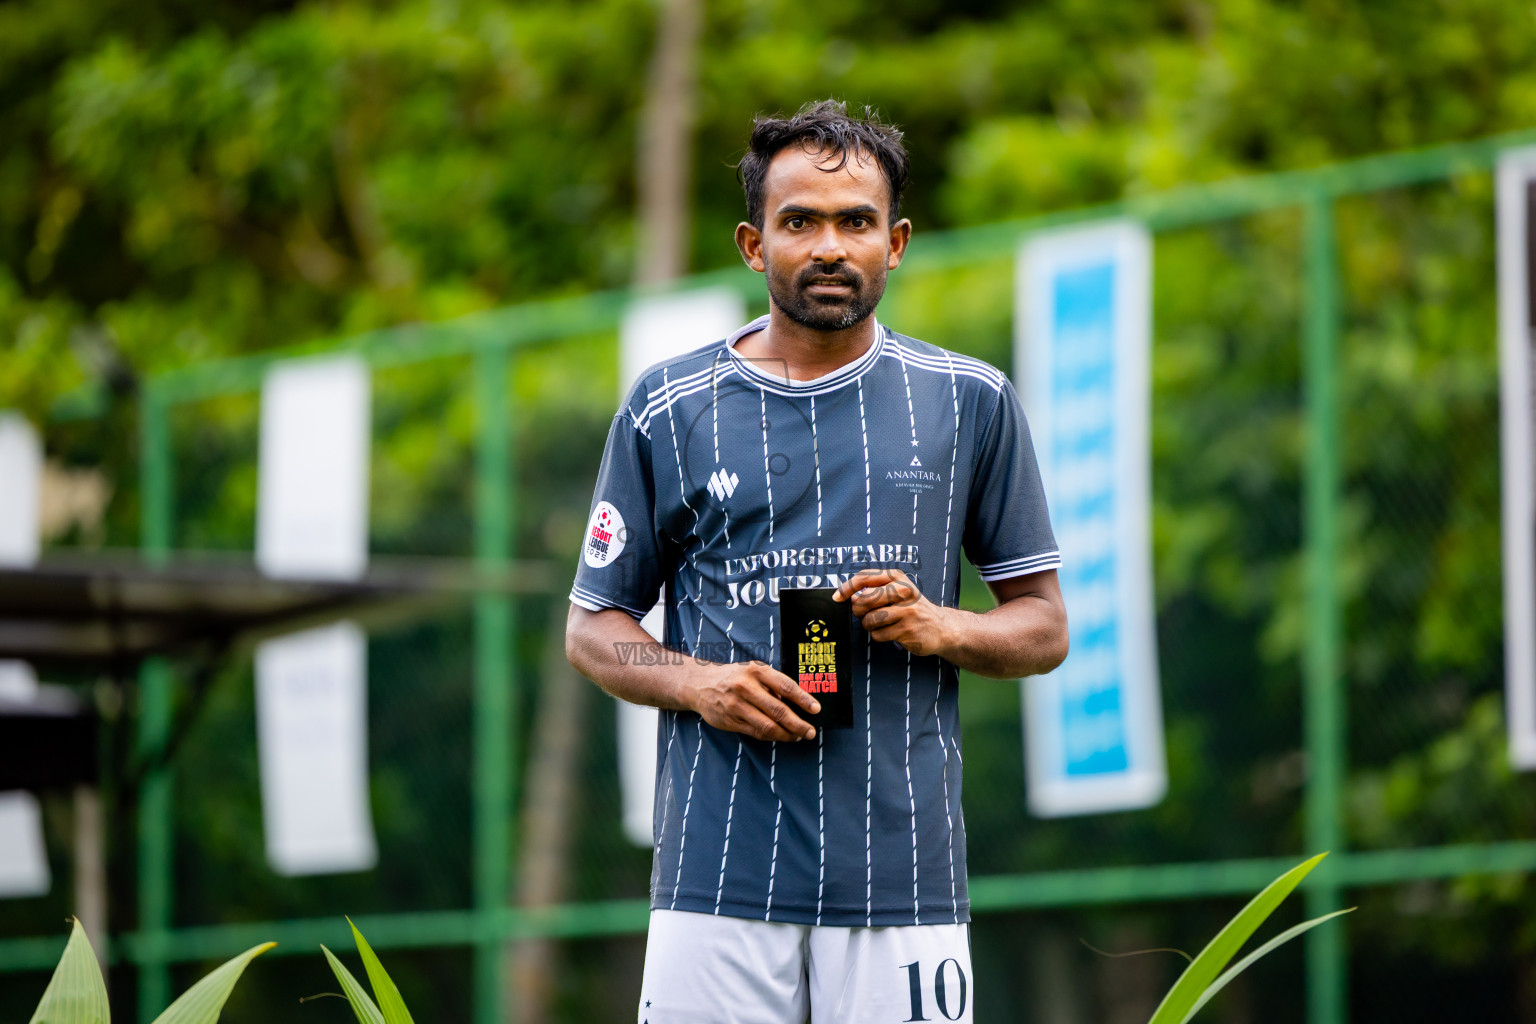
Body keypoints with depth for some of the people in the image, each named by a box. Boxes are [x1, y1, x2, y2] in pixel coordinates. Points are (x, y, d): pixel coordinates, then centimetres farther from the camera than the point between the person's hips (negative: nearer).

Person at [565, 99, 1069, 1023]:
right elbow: (592, 628, 13)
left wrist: (939, 628, -8)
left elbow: (1045, 625, 13)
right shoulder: (667, 410, 8)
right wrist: (697, 684, -7)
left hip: (905, 873, 0)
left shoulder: (971, 404, 9)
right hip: (718, 870, 0)